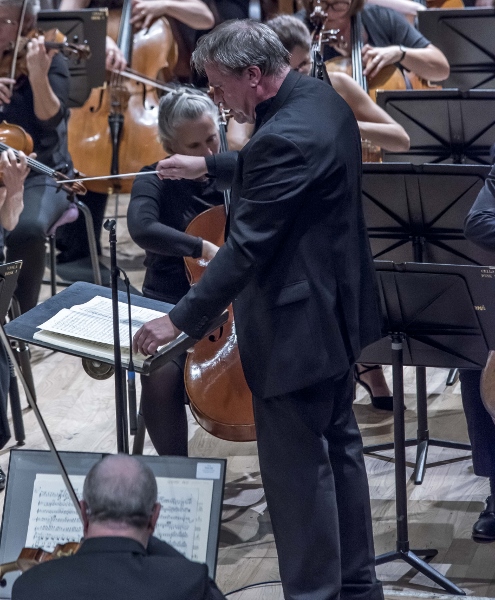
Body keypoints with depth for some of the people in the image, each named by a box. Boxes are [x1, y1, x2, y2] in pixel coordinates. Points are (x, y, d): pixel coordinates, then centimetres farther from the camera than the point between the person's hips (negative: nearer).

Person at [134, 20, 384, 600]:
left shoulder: (285, 137, -27)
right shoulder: (324, 99, 4)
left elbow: (246, 247, -27)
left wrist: (180, 318, -24)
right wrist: (208, 167, 24)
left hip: (295, 328, -11)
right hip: (337, 307, 11)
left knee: (295, 470, 0)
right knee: (339, 446, 21)